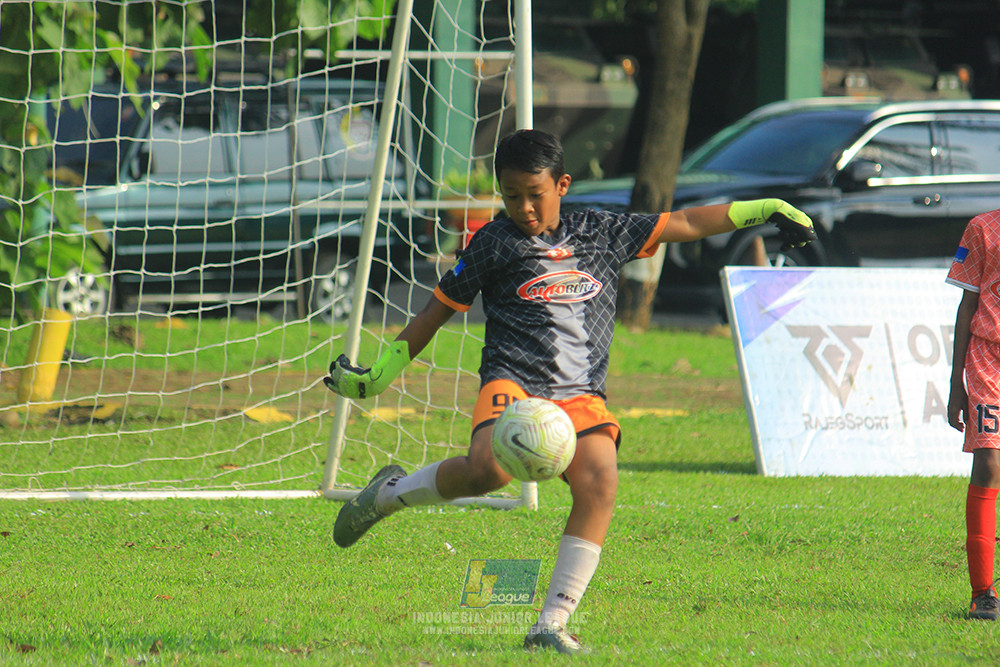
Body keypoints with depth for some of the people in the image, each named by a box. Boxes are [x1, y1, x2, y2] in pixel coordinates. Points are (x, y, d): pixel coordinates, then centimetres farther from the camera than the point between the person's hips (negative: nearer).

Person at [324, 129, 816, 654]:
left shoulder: (602, 233, 16)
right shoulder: (494, 244, 9)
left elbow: (684, 225, 21)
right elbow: (440, 307, 16)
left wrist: (766, 210, 19)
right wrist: (383, 371, 17)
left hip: (581, 395, 3)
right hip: (513, 381, -2)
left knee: (599, 483, -25)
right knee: (488, 469, -32)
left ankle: (552, 625, -22)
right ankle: (391, 492, -1)